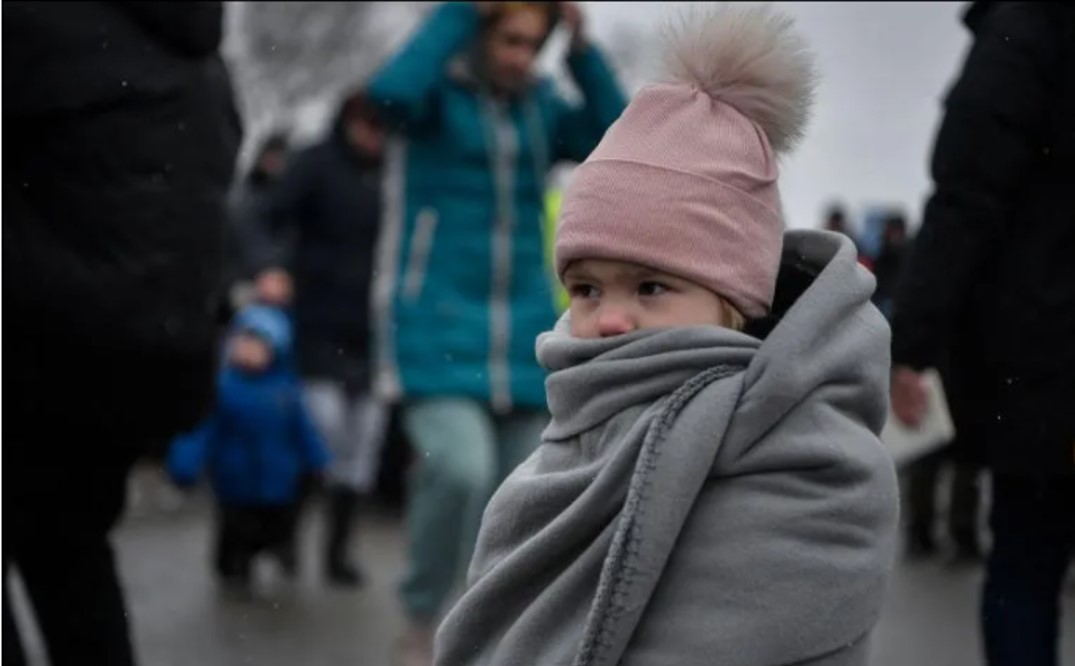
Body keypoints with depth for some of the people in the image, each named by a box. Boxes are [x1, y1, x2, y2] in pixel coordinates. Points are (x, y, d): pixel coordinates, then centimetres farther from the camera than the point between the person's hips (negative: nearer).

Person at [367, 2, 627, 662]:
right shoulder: (437, 90, -2)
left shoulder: (542, 105, 10)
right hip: (436, 325, -5)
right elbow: (391, 91, -26)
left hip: (522, 336, 5)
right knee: (460, 468, -24)